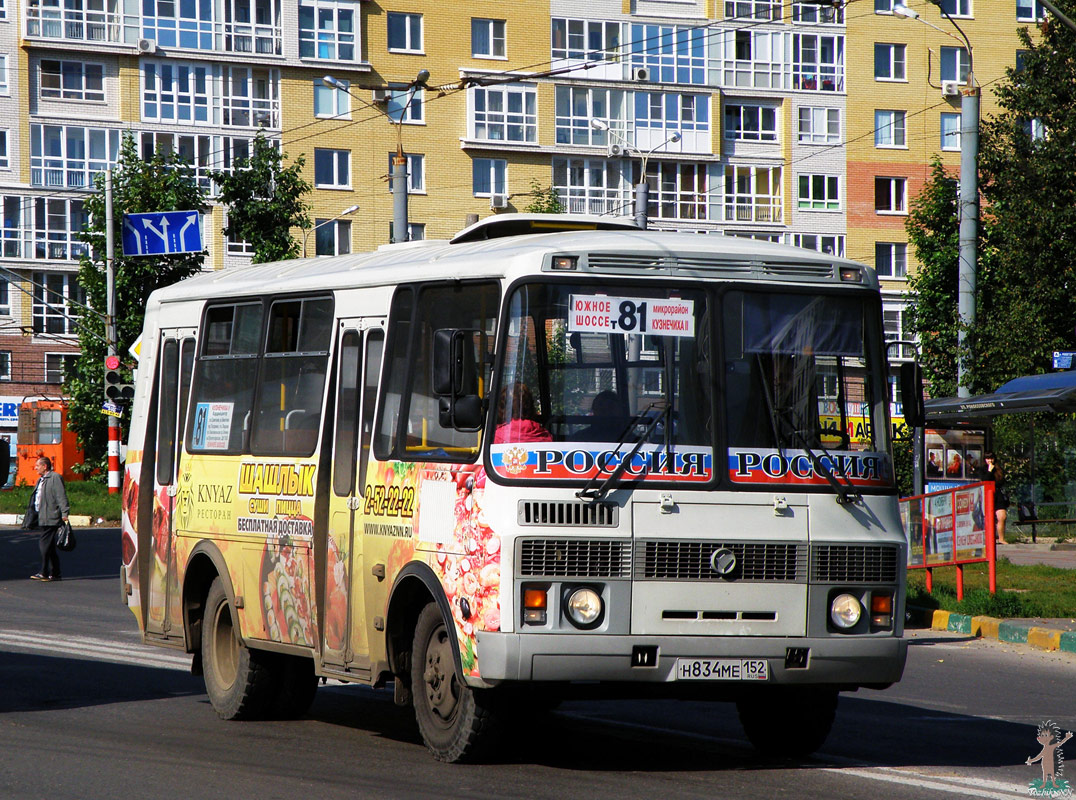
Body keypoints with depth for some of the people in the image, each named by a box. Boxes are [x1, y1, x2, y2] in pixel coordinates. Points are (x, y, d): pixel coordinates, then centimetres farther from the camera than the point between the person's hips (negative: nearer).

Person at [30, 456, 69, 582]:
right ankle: (55, 573, 14)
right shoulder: (41, 480, 20)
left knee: (44, 543, -12)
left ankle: (44, 573, -12)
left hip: (51, 518, -10)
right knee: (50, 546, 10)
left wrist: (64, 514, -22)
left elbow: (61, 496, -15)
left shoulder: (55, 478, -9)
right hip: (44, 518, 10)